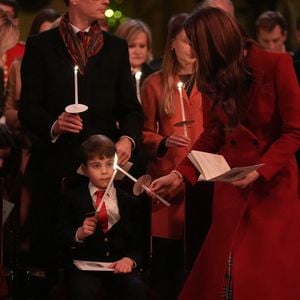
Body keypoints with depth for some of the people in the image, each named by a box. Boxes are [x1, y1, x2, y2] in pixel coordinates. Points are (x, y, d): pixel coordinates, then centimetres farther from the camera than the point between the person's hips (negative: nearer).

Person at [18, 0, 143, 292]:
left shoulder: (116, 47, 14)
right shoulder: (39, 45, 5)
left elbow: (130, 107, 11)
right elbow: (28, 108, 1)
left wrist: (128, 138, -9)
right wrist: (53, 125, -19)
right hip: (55, 164, -2)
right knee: (54, 254, -1)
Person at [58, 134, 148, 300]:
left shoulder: (130, 201, 15)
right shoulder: (72, 198, 13)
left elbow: (139, 240, 10)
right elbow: (62, 235, 7)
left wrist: (130, 259, -11)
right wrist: (79, 234, -16)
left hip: (120, 265, 1)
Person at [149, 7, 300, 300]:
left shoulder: (276, 65, -13)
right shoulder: (213, 76, 5)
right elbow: (212, 135, 9)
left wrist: (260, 170, -23)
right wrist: (180, 174, -3)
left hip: (274, 183, -5)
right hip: (231, 185, 5)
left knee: (270, 274, 0)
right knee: (224, 272, 4)